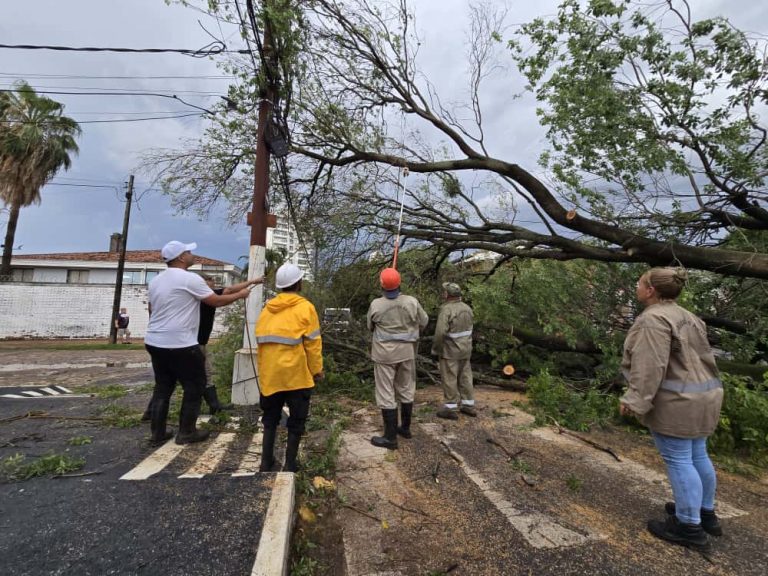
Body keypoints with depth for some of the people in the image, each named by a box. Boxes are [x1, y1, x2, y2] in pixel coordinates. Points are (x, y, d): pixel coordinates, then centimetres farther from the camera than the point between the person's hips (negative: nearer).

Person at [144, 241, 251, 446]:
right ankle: (186, 433, 13)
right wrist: (241, 294, 5)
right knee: (194, 387, 6)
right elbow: (217, 301, -10)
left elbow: (151, 310, 23)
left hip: (154, 342, 9)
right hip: (180, 345, -8)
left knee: (162, 387, 16)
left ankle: (158, 433, 21)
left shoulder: (156, 280, 13)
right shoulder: (190, 279, -14)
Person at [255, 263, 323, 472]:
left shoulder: (267, 309, 6)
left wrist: (264, 370, 14)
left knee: (270, 419, 19)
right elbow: (312, 344, -10)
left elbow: (261, 342, 7)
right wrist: (317, 370, 0)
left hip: (269, 375, 5)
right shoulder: (305, 307, -8)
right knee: (296, 420, 10)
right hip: (296, 374, -4)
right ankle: (290, 464, 16)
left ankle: (266, 462, 23)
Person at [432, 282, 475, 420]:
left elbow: (440, 332, -25)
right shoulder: (466, 308, 4)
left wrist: (435, 349, -12)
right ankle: (469, 406, 22)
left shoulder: (446, 310, -20)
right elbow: (469, 328, 12)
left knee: (449, 379, 2)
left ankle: (451, 409, 8)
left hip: (450, 351, -7)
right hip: (464, 350, 7)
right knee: (465, 377, 14)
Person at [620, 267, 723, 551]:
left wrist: (635, 400, -21)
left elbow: (650, 366, -24)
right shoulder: (685, 317, 13)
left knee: (678, 460, 0)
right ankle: (706, 513, 30)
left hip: (675, 402, -10)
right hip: (699, 396, 10)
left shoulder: (653, 319, -18)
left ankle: (689, 526, 10)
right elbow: (696, 359, 17)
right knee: (697, 456, 18)